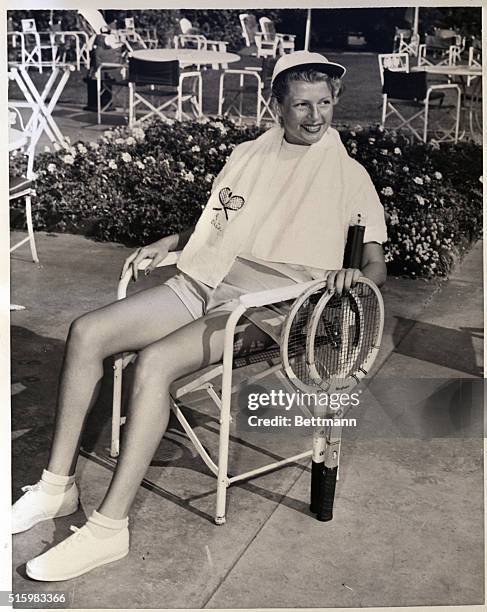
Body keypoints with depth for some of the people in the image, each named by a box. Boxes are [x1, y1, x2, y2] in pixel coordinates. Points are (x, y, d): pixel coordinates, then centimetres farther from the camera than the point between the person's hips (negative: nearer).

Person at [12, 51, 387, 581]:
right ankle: (57, 485, -2)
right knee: (86, 333, -11)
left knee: (154, 363, -31)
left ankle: (108, 527, -24)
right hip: (202, 283, 6)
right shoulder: (248, 155, 18)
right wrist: (169, 244, 14)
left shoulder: (347, 175, 4)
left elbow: (377, 262, 1)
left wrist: (354, 276, -21)